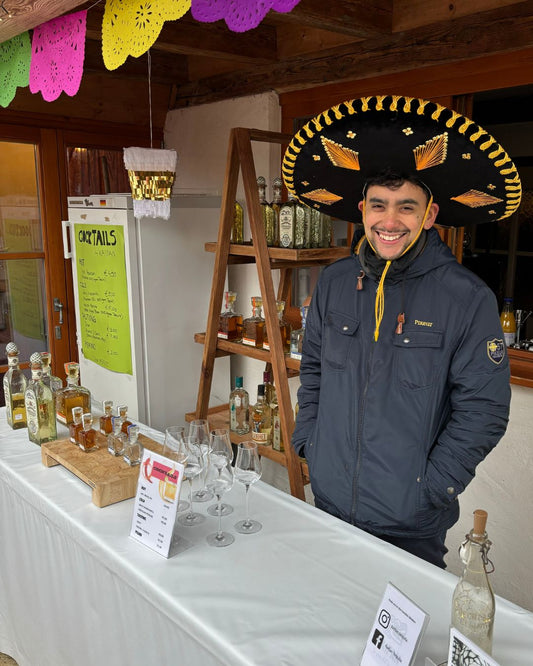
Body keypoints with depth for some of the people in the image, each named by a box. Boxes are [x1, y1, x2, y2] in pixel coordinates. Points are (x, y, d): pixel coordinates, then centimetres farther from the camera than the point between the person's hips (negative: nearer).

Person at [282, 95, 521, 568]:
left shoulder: (468, 298, -14)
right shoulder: (334, 283, 0)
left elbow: (484, 408, -11)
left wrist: (433, 487, -14)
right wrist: (307, 441, 4)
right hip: (329, 501, 4)